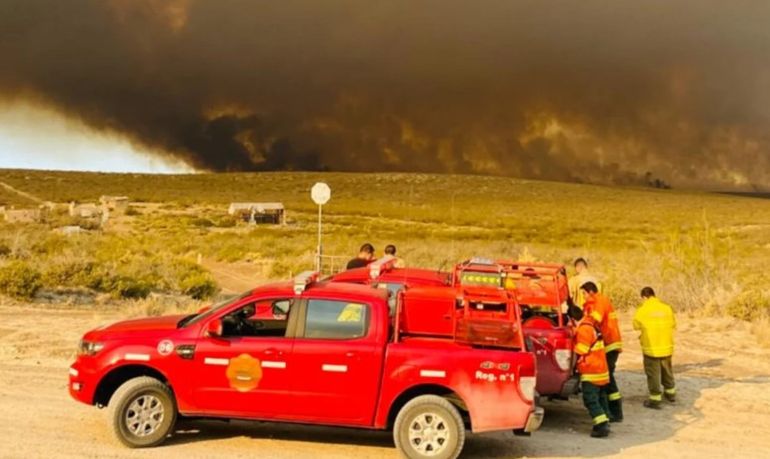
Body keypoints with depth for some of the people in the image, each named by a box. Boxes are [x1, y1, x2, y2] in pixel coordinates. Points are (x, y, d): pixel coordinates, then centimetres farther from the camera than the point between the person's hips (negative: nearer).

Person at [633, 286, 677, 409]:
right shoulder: (667, 308, -3)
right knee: (667, 371, 23)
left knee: (653, 374, 7)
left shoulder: (641, 310, -12)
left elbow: (636, 326, -2)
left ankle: (655, 399, 13)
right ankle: (670, 393, 40)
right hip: (666, 347, 4)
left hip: (651, 348, -4)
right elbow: (673, 325, 5)